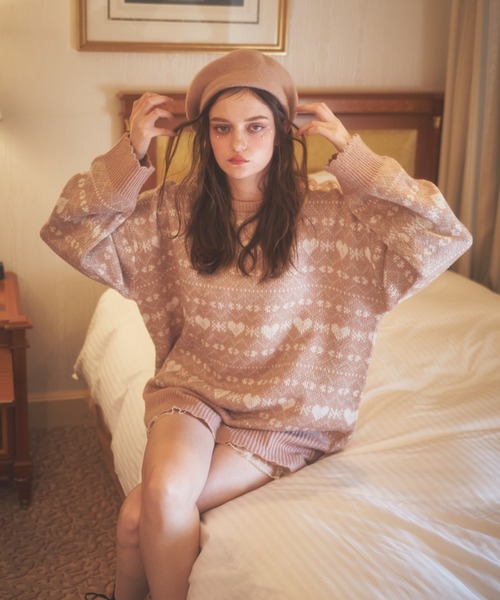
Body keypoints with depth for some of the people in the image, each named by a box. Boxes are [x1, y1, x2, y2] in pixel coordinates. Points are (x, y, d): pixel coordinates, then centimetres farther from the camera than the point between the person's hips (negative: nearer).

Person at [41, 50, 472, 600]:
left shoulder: (326, 212, -10)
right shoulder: (177, 207, -2)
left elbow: (446, 236, -17)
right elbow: (66, 229, 0)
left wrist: (352, 154, -17)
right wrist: (130, 154, -12)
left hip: (281, 415, -2)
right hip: (191, 388, 3)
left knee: (138, 518, -19)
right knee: (163, 495, -28)